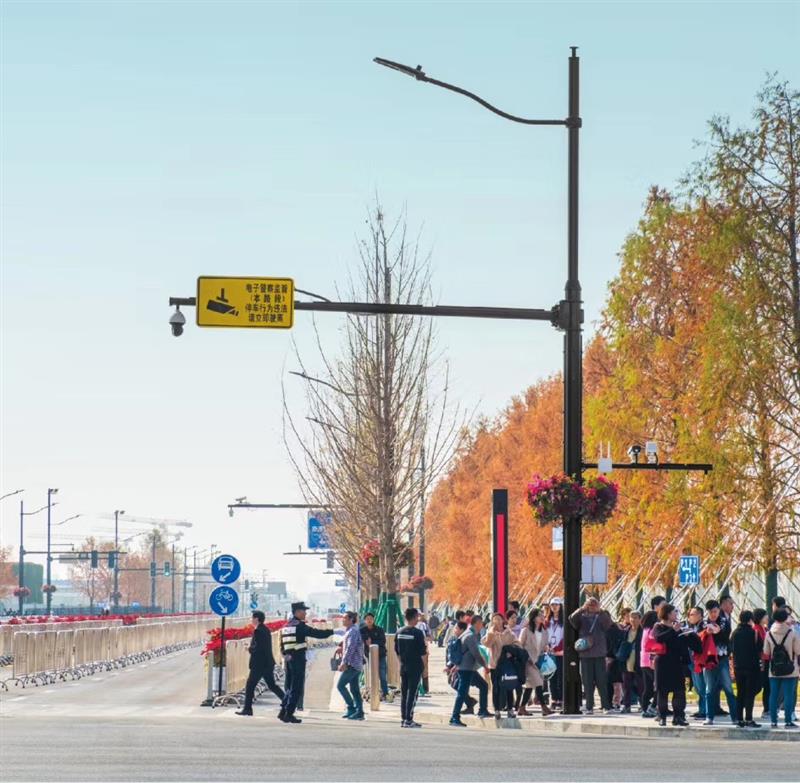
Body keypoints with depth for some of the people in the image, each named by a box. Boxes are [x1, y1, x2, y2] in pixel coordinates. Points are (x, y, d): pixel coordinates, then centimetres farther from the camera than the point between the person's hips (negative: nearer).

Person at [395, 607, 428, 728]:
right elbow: (422, 651, -15)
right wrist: (425, 651, 7)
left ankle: (403, 718, 15)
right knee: (412, 693, -3)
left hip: (403, 665, 6)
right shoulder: (417, 633, -14)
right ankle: (408, 720, -5)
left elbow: (396, 650, 8)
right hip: (415, 666, -6)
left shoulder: (399, 632, 4)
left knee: (404, 693, 12)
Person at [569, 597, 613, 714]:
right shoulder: (582, 617, 8)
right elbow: (572, 619, -10)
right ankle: (589, 707, 5)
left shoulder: (601, 617, 8)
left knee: (602, 681, -2)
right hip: (585, 654, 1)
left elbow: (608, 623, -11)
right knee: (588, 682, 2)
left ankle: (606, 706, 0)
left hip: (599, 654, -1)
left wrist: (600, 611, -23)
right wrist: (582, 609, -23)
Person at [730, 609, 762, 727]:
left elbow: (731, 651, 10)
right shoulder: (753, 632, -11)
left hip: (738, 667, 5)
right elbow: (760, 649, -6)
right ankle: (749, 719, -8)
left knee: (740, 693, 11)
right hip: (752, 666, -5)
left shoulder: (735, 633, 4)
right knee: (750, 693, -2)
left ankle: (739, 719, 10)